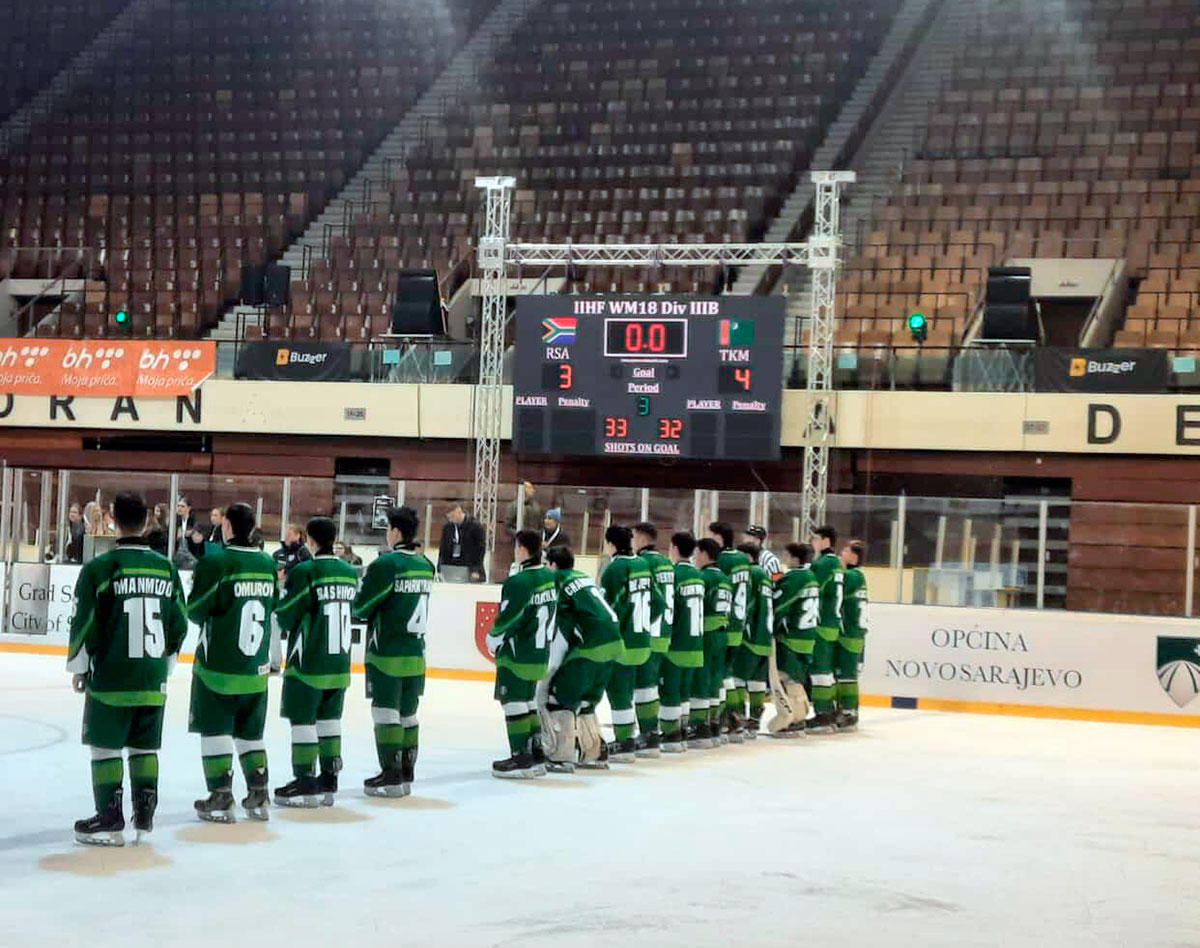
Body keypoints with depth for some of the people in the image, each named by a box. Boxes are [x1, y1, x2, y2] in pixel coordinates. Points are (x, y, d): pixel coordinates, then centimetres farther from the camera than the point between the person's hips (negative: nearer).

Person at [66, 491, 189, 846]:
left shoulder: (99, 568, -11)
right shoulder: (166, 568, 3)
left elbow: (85, 624, -9)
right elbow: (179, 624, 9)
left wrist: (79, 667, 5)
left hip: (111, 677, -4)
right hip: (153, 679, 4)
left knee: (105, 746, 5)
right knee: (145, 747, 12)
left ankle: (110, 820, 5)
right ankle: (145, 816, 15)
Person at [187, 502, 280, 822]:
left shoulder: (215, 563, -13)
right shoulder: (268, 565, 2)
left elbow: (195, 611, -10)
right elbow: (273, 610, 9)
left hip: (218, 664, -5)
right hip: (256, 667, 5)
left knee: (215, 728, 4)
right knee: (250, 730, 15)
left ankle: (220, 799, 1)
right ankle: (258, 796, 15)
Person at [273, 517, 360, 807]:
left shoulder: (304, 572, -14)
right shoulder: (350, 572, 6)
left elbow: (285, 617, -11)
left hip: (308, 663, -6)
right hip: (340, 663, 6)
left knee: (302, 720, 1)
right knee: (329, 719, 13)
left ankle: (305, 782, 2)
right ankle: (328, 781, 16)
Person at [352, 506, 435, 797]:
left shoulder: (385, 564, -14)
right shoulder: (425, 565, 7)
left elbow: (362, 606, -11)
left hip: (387, 653, -7)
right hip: (416, 653, 7)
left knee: (386, 712, -2)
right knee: (407, 713, 12)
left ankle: (391, 775, -2)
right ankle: (406, 773, 17)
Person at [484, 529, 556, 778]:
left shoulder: (518, 583, -21)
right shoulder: (550, 578, 5)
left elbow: (507, 619, -17)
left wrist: (493, 639, 0)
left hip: (517, 655, -8)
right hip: (540, 653, 8)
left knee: (513, 702, -2)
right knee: (528, 701, 17)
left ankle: (521, 757, -4)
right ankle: (536, 753, 19)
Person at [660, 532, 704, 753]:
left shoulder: (674, 574, -14)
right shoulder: (698, 575, 9)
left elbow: (666, 610, -16)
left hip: (675, 644, -7)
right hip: (695, 643, 7)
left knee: (669, 691, -1)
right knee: (684, 691, 15)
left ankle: (670, 737, 0)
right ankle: (680, 735, 18)